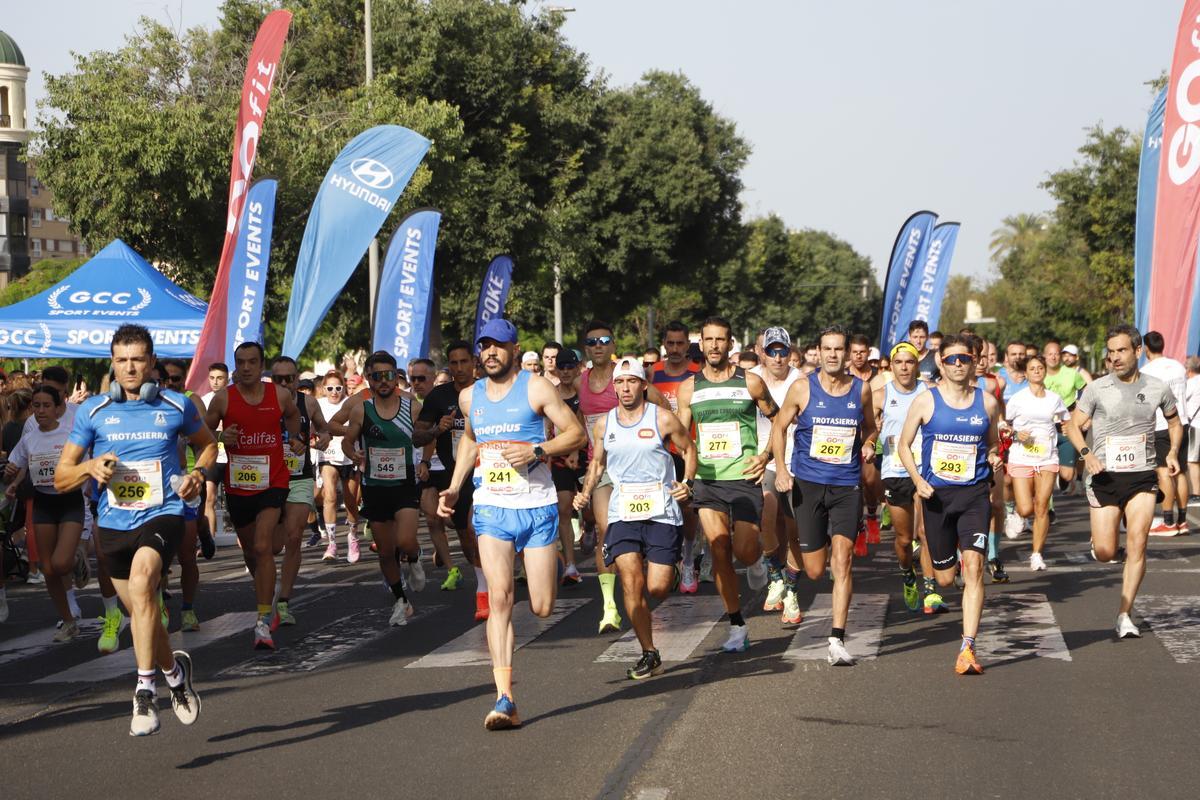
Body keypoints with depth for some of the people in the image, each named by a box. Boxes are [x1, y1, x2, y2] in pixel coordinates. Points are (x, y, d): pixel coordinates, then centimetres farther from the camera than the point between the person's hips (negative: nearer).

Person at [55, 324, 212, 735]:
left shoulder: (177, 405, 1)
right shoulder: (92, 411, 2)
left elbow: (208, 443, 21)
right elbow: (61, 478, 5)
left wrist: (198, 475, 1)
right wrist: (90, 466, -16)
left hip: (163, 515, -3)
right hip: (114, 524, 3)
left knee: (141, 580, -32)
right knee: (141, 613, 11)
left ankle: (145, 693, -30)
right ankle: (175, 670, 44)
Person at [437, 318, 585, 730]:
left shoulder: (536, 388, -2)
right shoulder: (470, 397, 11)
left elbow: (577, 433, -3)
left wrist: (537, 451, -18)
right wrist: (454, 487, 20)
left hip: (537, 507, -2)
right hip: (492, 509, 2)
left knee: (542, 608, 0)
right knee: (499, 598, -14)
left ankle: (546, 568, 40)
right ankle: (505, 700, -18)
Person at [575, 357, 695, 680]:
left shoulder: (663, 419, -4)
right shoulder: (604, 424, 6)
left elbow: (689, 450, 9)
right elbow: (597, 463, 20)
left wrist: (687, 482, -6)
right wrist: (585, 494, 5)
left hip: (661, 512, -2)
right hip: (623, 514, 2)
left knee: (657, 588, -5)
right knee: (632, 583, -10)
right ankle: (649, 654, 1)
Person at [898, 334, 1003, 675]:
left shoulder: (987, 402, 5)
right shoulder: (926, 401, 0)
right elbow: (904, 445, 7)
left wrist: (994, 458, -4)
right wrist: (918, 480, -7)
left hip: (975, 495, 0)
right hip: (937, 494, 0)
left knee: (973, 566, -18)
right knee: (945, 578, 6)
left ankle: (967, 650, -19)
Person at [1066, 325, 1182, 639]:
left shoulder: (1158, 389, 3)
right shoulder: (1096, 389, -3)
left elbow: (1174, 422, 20)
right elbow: (1074, 426, 1)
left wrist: (1173, 452, 3)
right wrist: (1086, 453, -18)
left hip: (1142, 476, 1)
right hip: (1105, 476, 0)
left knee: (1137, 542, -14)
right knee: (1105, 553, -3)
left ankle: (1124, 615, -7)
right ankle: (1101, 534, 36)